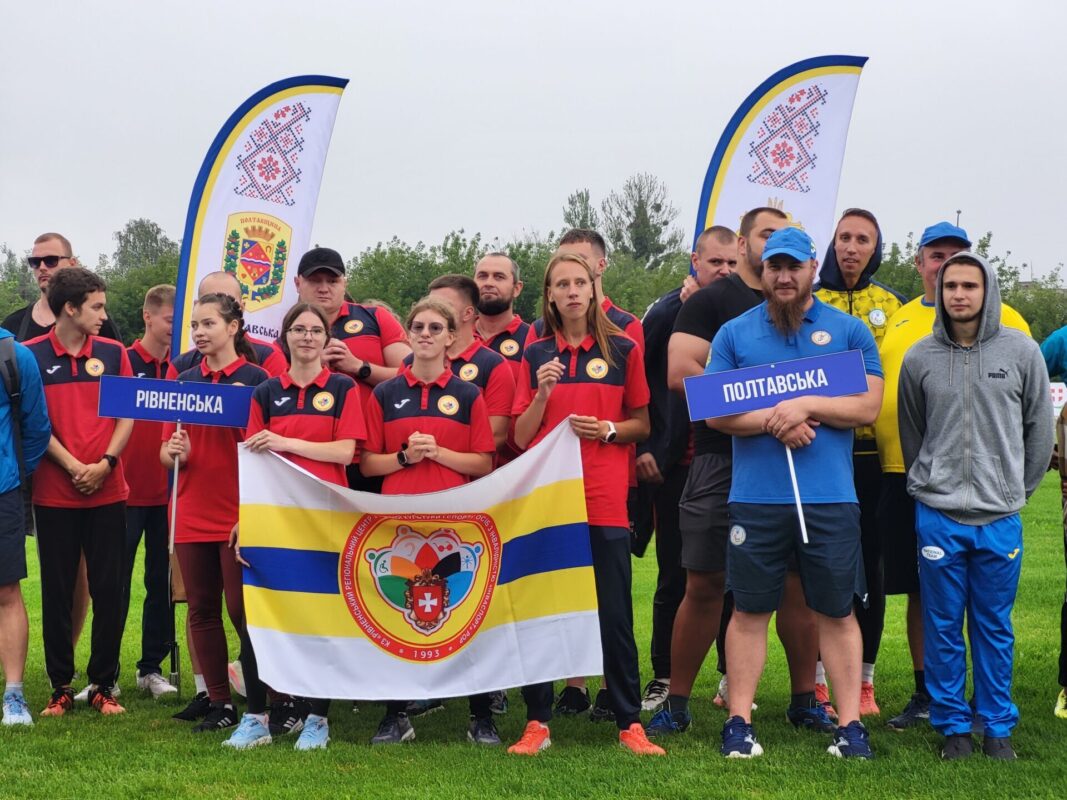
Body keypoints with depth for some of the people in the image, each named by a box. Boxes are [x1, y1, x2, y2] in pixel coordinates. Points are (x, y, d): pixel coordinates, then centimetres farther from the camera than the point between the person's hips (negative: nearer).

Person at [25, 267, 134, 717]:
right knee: (57, 591, 4)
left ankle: (103, 685, 11)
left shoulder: (113, 353, 6)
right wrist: (73, 466, -12)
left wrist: (105, 464, -10)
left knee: (108, 590, 2)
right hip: (54, 494, -2)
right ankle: (60, 687, 11)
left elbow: (127, 416, 5)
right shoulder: (33, 355, -1)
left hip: (107, 492, 2)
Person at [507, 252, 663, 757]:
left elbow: (643, 424, 9)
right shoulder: (535, 356, 9)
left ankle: (629, 723, 7)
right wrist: (542, 394, -9)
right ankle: (537, 722, 10)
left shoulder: (623, 350, 6)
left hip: (604, 501, -1)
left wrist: (607, 429, -9)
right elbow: (521, 437, 7)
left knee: (614, 615, 0)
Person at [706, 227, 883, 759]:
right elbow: (716, 412, 0)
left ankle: (850, 724, 10)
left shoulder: (848, 331, 7)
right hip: (755, 498, 1)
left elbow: (868, 406, -1)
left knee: (837, 612, 4)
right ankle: (739, 721, 12)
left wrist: (806, 405, -14)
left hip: (830, 499, 0)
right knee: (749, 610, 5)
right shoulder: (735, 333, 8)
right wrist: (775, 421, -13)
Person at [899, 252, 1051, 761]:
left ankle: (997, 726, 18)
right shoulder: (919, 358, 1)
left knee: (994, 625, 8)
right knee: (943, 625, 5)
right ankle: (952, 725, 16)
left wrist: (1016, 489, 11)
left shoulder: (1021, 352, -1)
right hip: (938, 514, 0)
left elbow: (1039, 428, 8)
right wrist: (930, 486, 10)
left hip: (1000, 518, 0)